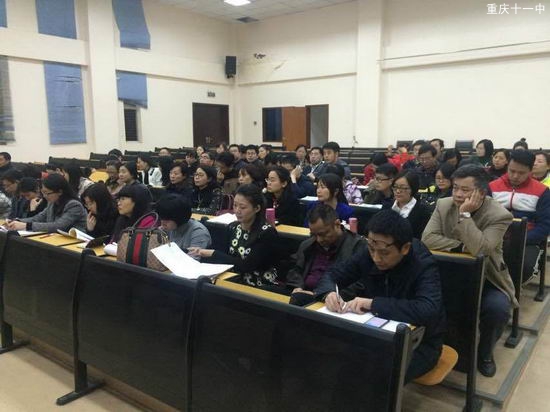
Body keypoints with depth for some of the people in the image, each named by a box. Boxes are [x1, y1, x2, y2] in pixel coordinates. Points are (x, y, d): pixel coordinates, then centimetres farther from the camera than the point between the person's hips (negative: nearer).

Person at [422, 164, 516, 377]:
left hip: (485, 277, -2)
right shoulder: (444, 205, -5)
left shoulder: (499, 215, -17)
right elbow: (428, 238, -16)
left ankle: (484, 352, 4)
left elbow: (480, 250, -32)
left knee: (498, 308, -30)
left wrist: (465, 214, -30)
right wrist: (462, 247, -23)